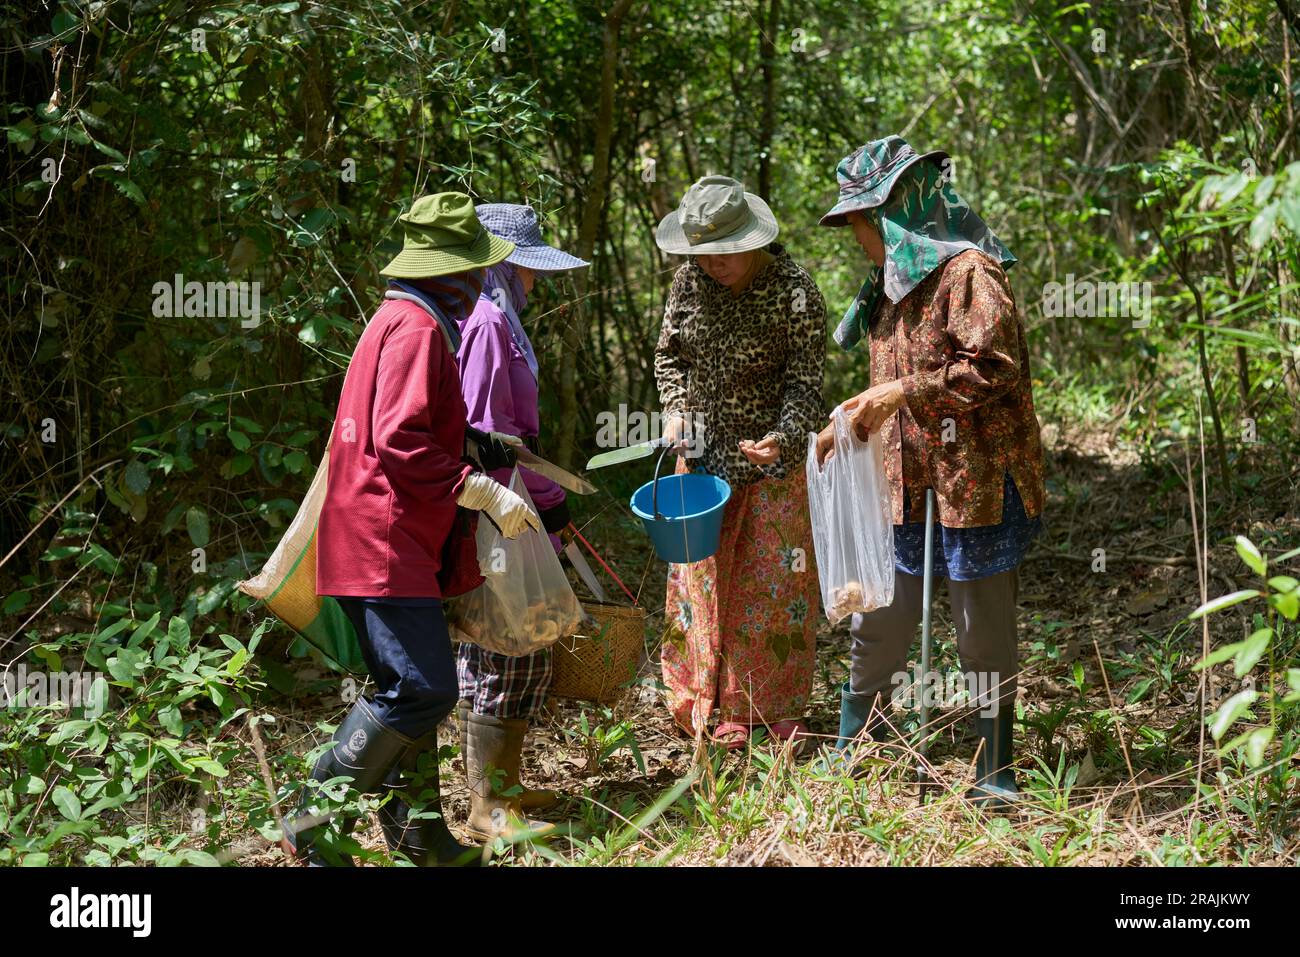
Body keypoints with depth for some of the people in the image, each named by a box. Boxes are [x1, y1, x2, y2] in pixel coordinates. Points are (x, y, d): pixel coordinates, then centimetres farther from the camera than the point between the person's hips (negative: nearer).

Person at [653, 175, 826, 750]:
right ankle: (709, 708, 21)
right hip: (702, 454, 4)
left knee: (773, 578, 4)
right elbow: (668, 356, 11)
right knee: (701, 577, 8)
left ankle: (775, 712, 17)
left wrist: (782, 438, -30)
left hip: (769, 461, -4)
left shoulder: (794, 292, -16)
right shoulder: (690, 283, -3)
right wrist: (675, 407, -6)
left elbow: (804, 381, -13)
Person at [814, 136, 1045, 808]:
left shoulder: (967, 272, -13)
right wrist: (856, 423, 13)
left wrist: (902, 393, -21)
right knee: (877, 625, 13)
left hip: (973, 483, -8)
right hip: (906, 482, 8)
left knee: (984, 638, 3)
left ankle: (994, 775, 14)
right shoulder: (891, 282, 16)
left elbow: (995, 368, -22)